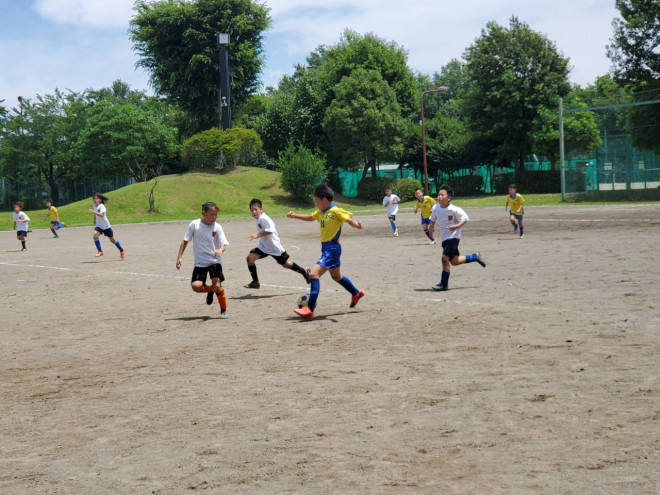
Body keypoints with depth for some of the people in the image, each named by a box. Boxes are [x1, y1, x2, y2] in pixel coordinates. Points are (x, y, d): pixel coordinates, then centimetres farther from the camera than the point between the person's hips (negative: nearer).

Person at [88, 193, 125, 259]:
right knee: (95, 235, -23)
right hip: (99, 226, 5)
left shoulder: (101, 206, -19)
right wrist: (95, 221, 26)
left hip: (106, 226, -5)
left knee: (112, 240, 8)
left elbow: (101, 215, -36)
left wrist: (94, 212, -46)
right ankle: (100, 251, -14)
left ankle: (122, 251, 29)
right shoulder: (94, 206, 3)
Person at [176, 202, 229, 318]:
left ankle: (224, 310, 6)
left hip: (215, 261, -1)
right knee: (195, 286, -15)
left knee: (217, 285, -16)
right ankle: (210, 290, 20)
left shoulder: (217, 227, -7)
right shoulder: (194, 225, -6)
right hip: (200, 262, 1)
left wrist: (220, 250, -36)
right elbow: (185, 241, 4)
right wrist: (179, 257, 1)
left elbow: (224, 244, -12)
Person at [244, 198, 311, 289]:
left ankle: (304, 271, 34)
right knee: (250, 258, -10)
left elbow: (270, 230, -37)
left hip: (274, 247, -8)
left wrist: (257, 235, -36)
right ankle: (255, 282, -2)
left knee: (285, 264, 9)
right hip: (264, 247, 8)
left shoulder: (263, 218, -24)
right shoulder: (258, 219, 5)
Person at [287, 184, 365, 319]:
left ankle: (309, 309, -21)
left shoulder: (336, 211, -14)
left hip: (332, 248, -10)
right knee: (336, 276, 26)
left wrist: (356, 224, -43)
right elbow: (310, 217, 28)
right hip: (326, 248, 10)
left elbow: (348, 219, -23)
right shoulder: (321, 212, 11)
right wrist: (295, 216, 20)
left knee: (314, 274, -19)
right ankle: (356, 293, 48)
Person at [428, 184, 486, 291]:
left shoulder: (454, 209, -17)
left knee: (445, 258, -16)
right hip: (445, 238, 7)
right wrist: (431, 227, -1)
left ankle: (444, 284, -6)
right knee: (454, 261, 16)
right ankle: (474, 257, 39)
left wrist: (456, 226, -22)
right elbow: (433, 219, 18)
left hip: (453, 237, -7)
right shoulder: (436, 208, -1)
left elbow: (465, 218, -8)